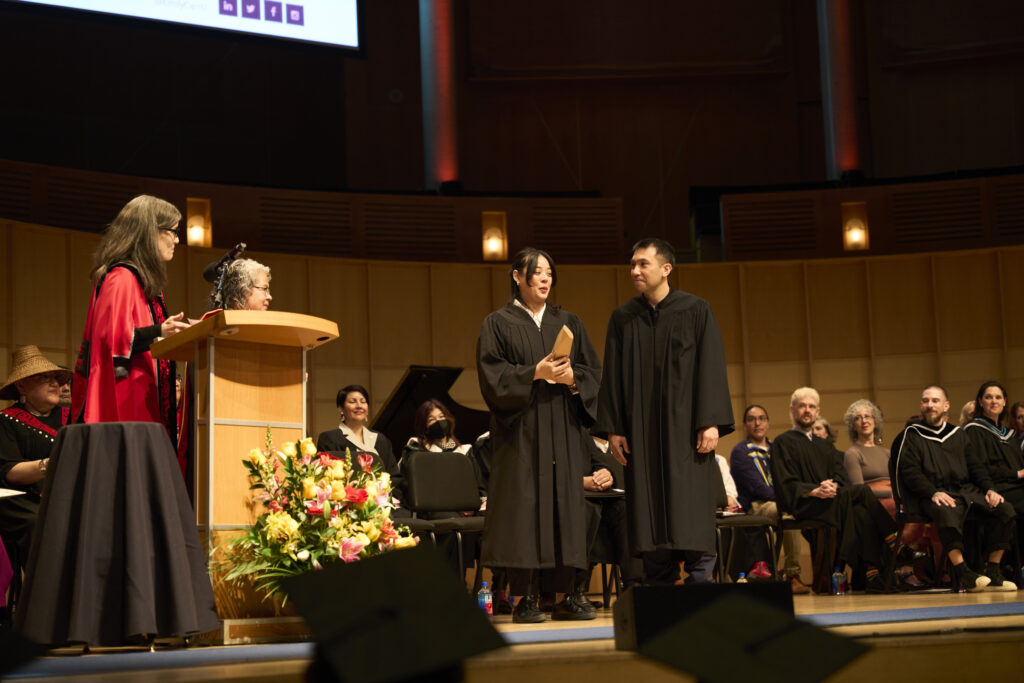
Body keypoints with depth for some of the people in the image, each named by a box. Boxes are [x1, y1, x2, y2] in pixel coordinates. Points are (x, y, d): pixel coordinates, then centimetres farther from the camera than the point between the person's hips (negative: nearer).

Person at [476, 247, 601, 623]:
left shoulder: (568, 322, 16)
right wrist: (535, 373, -17)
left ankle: (570, 595, 2)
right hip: (522, 430, -3)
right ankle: (526, 598, -5)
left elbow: (593, 371, 11)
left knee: (568, 503, -1)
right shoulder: (498, 324, 5)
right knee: (525, 505, -8)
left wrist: (572, 377, -10)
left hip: (564, 431, 4)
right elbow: (492, 375, -5)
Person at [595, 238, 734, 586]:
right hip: (641, 430, 3)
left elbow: (711, 368, -3)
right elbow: (612, 376, 8)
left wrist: (711, 423, -11)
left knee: (691, 512, -5)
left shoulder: (697, 311, 2)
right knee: (650, 515, 2)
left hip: (685, 426, -2)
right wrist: (613, 428, 1)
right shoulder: (623, 318, 9)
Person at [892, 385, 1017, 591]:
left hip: (966, 490, 5)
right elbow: (910, 473, -3)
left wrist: (989, 489, -2)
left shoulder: (957, 435, 24)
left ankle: (993, 574, -16)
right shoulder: (911, 436, 9)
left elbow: (975, 466, 19)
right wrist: (933, 493, -20)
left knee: (1004, 509, -20)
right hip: (932, 496, -5)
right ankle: (963, 573, -40)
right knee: (948, 513, -40)